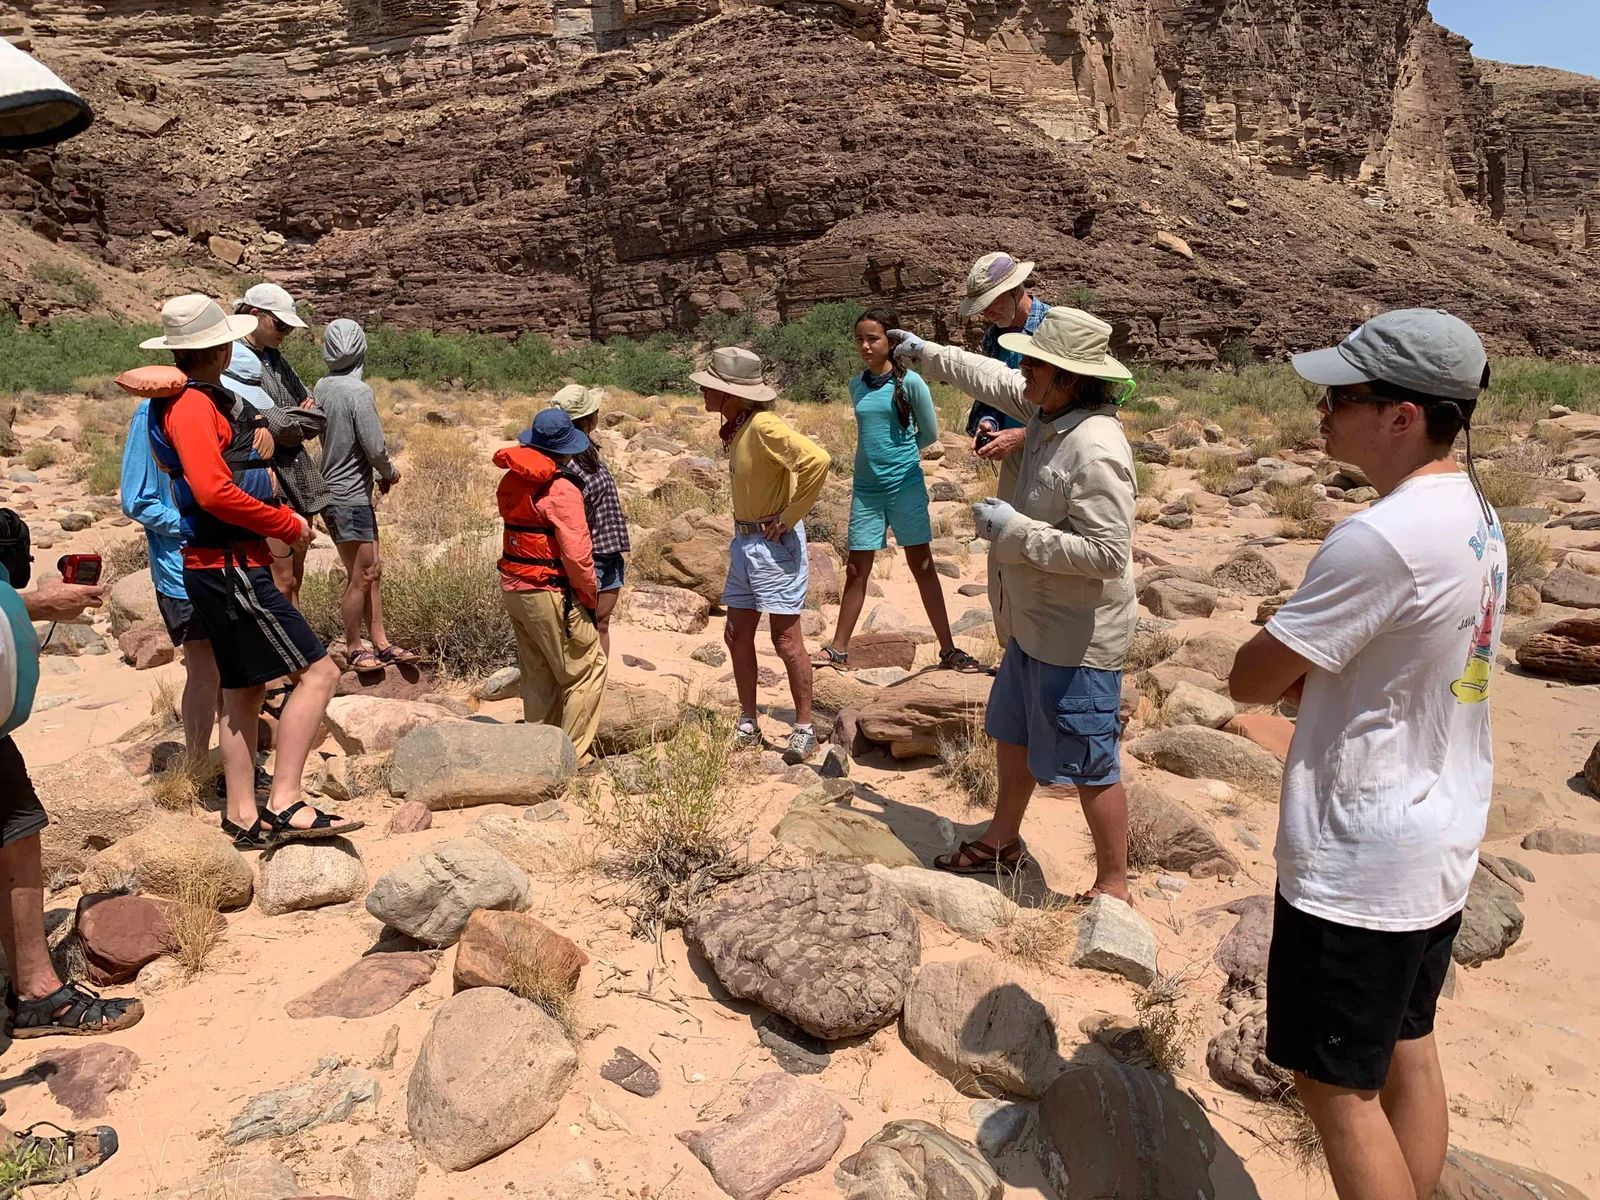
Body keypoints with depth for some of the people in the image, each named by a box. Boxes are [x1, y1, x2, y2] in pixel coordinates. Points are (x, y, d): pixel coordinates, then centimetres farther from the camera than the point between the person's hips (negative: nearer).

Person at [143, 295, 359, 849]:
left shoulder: (196, 400, 17)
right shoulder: (192, 404, -14)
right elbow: (215, 492, -24)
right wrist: (290, 525, -15)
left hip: (221, 566, 10)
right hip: (231, 567, -10)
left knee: (243, 690, 14)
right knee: (317, 672, -12)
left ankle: (243, 817, 21)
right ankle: (284, 805, -13)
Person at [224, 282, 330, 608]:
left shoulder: (274, 358, 15)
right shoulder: (236, 362, -11)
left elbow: (316, 417, 11)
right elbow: (277, 425, -17)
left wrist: (289, 421, -7)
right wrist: (301, 417, 1)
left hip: (298, 481, 8)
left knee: (294, 581, 12)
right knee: (281, 583, -7)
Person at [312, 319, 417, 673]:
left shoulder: (321, 388, 4)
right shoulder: (359, 392, -17)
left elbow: (328, 437, 8)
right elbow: (375, 448, -18)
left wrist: (378, 474, 9)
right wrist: (390, 473, 3)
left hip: (333, 493, 8)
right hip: (349, 499, -8)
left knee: (372, 571, 15)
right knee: (359, 577, 3)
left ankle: (381, 644, 22)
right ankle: (354, 649, 15)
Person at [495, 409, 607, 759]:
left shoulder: (510, 480, 6)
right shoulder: (561, 490, -18)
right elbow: (576, 554, -21)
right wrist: (589, 596, -8)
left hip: (512, 586, 8)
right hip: (548, 592, -8)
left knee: (537, 674, 20)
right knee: (588, 668, 4)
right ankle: (572, 756, 6)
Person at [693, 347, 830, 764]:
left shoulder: (764, 426, -20)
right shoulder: (735, 427, 7)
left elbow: (817, 460, -32)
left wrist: (789, 516, -23)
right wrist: (743, 525, 11)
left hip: (775, 543, -9)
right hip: (744, 542, 10)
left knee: (786, 639, -2)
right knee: (737, 635, 13)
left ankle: (804, 729, 11)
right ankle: (748, 725, 25)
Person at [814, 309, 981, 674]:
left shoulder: (910, 382, -8)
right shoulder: (856, 386, 6)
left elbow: (929, 433, 2)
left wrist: (898, 454, 8)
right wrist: (884, 454, 10)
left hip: (905, 485, -4)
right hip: (866, 488, 4)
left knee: (922, 566, 2)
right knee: (856, 571, 8)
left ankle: (949, 650, 9)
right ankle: (838, 649, 18)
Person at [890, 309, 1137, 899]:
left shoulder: (1095, 450, -27)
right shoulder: (1049, 412, 1)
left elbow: (1108, 553, -30)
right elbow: (992, 379, 20)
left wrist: (1016, 530, -25)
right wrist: (925, 352, 28)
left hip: (1078, 639, -10)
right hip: (1035, 624, 10)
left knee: (1091, 767, 3)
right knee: (1013, 735, 24)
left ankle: (1113, 887, 20)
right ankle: (1002, 841, 44)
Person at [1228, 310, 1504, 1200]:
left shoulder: (1383, 537, -27)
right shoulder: (1472, 515, 4)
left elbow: (1253, 681, -19)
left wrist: (1293, 666, 0)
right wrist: (1314, 669, -4)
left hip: (1360, 860, -9)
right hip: (1438, 838, 9)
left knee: (1335, 1084, 6)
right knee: (1408, 1051, 22)